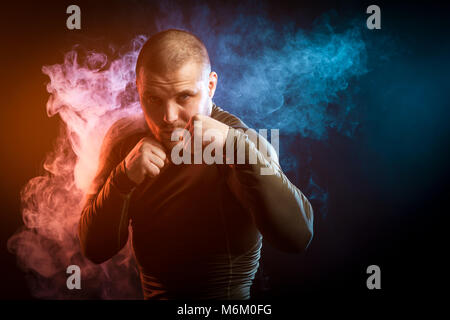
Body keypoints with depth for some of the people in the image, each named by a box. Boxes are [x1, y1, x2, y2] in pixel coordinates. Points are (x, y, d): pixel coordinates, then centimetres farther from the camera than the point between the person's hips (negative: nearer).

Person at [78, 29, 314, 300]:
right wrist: (124, 178, -20)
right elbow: (95, 249, -5)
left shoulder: (239, 142, -15)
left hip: (227, 296, -3)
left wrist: (235, 145, -34)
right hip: (151, 293, 3)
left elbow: (298, 236, -27)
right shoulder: (123, 138, -3)